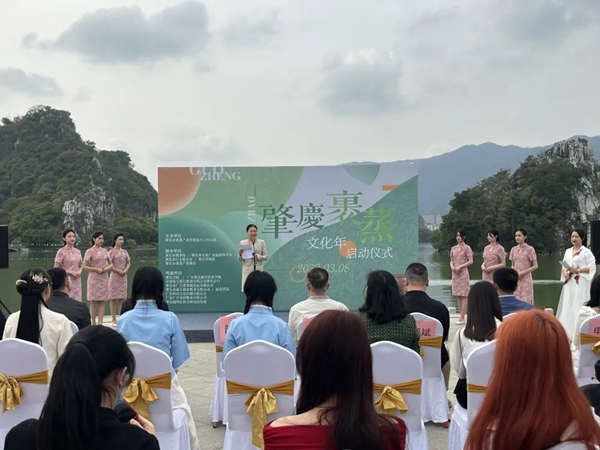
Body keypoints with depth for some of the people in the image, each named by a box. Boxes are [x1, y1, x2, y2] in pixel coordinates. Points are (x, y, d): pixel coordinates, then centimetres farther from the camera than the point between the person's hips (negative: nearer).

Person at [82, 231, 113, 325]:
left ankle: (100, 323, 3)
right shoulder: (90, 251, -4)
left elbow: (111, 264, 16)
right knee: (94, 302, 1)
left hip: (104, 278, 4)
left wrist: (107, 268, -5)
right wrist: (96, 269, -15)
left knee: (102, 302, 2)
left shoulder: (104, 251, 9)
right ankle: (93, 323, 10)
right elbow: (84, 266, -8)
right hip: (94, 278, -4)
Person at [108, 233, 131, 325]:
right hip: (114, 276, -5)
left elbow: (129, 263, 13)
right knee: (113, 298, -2)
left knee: (122, 298, 6)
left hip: (123, 276, 5)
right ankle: (114, 319, 2)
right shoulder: (111, 251, -4)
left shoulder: (124, 251, 12)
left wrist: (125, 270, -6)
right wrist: (119, 271, -15)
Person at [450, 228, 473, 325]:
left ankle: (462, 318, -8)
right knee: (457, 295, 7)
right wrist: (452, 266, -6)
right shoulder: (453, 248, 12)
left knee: (464, 295, -6)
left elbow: (471, 261, -8)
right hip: (455, 273, 6)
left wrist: (460, 266, -16)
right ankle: (460, 315, 13)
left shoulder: (467, 248, -4)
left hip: (463, 273, -6)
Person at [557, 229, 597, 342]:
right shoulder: (568, 251, 15)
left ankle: (578, 334, -3)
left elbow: (592, 268, -10)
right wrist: (565, 273, -4)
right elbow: (564, 266, 16)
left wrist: (577, 270, -18)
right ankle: (567, 332, 9)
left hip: (581, 284, -6)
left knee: (578, 307, -7)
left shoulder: (587, 252, -4)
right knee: (567, 307, 4)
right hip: (569, 283, 6)